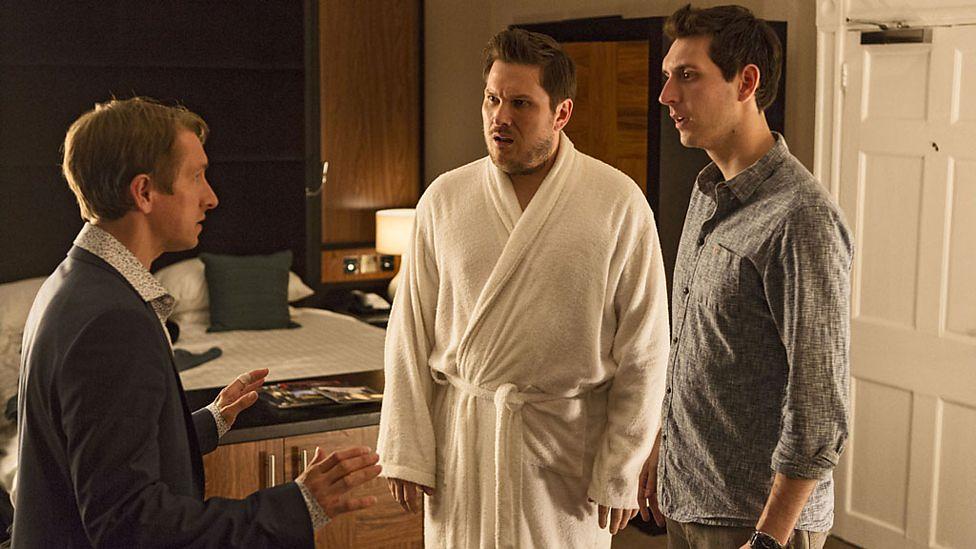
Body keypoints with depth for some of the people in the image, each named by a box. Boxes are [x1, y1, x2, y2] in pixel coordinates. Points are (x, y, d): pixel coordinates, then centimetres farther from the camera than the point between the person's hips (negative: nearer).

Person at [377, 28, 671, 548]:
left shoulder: (620, 204, -6)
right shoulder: (443, 198, 1)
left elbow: (643, 352, -4)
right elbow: (410, 333, 3)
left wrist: (619, 474, -4)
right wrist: (406, 450, -1)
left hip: (567, 442, -2)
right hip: (460, 434, 2)